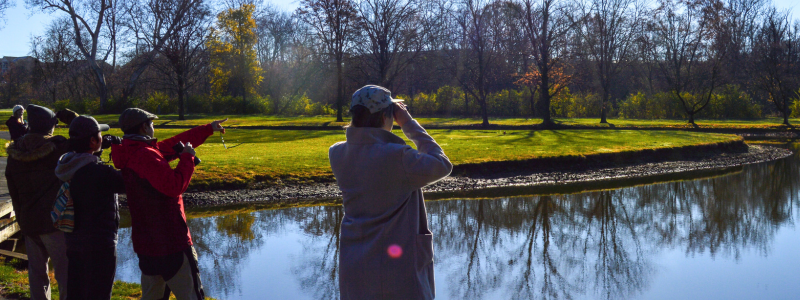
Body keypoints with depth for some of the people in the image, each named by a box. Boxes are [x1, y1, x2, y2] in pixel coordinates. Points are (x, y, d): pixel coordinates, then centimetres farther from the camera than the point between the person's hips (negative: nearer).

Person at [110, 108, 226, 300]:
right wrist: (187, 157, -13)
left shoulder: (132, 153, 10)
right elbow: (175, 185, -27)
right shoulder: (146, 155, -20)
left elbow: (174, 144, 17)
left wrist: (208, 129, 22)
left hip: (146, 244, 10)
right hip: (169, 242, -10)